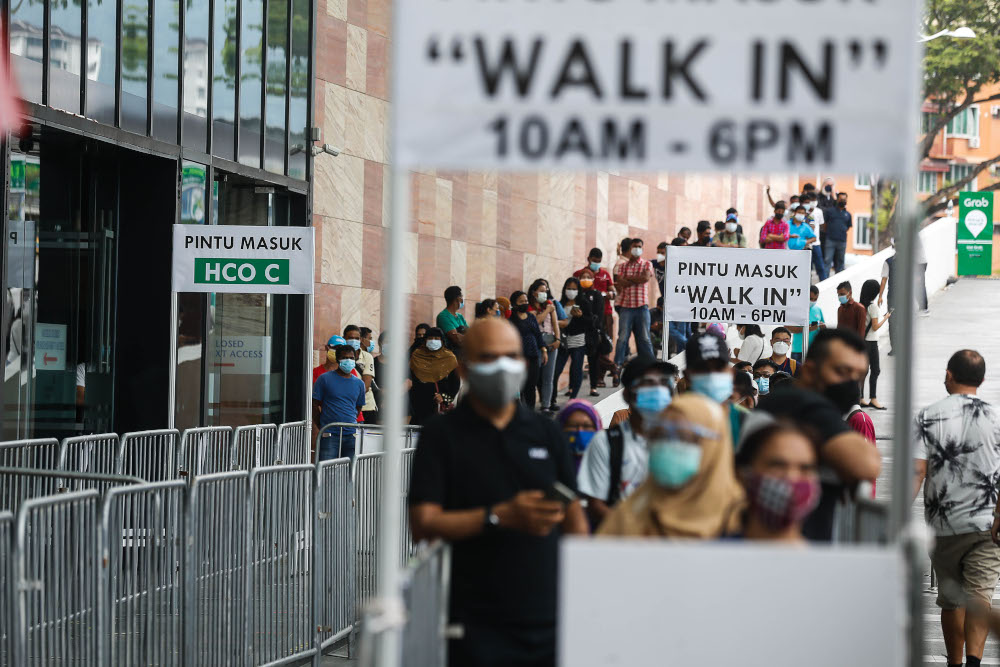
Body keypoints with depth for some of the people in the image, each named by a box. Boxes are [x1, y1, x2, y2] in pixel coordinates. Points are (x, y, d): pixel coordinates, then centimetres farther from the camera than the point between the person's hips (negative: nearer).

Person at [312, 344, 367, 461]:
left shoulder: (359, 384, 13)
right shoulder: (325, 379, 1)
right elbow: (315, 405, 3)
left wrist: (351, 422, 13)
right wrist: (316, 428, 1)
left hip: (351, 435, 4)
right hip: (329, 436, -4)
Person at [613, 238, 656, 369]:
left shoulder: (647, 264, 8)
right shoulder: (623, 266, 12)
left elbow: (646, 277, -10)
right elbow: (621, 282, -4)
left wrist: (629, 278, -3)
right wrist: (638, 280, -6)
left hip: (642, 305, -1)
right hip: (626, 305, 1)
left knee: (644, 337, 1)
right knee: (622, 337, -4)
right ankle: (617, 365, -3)